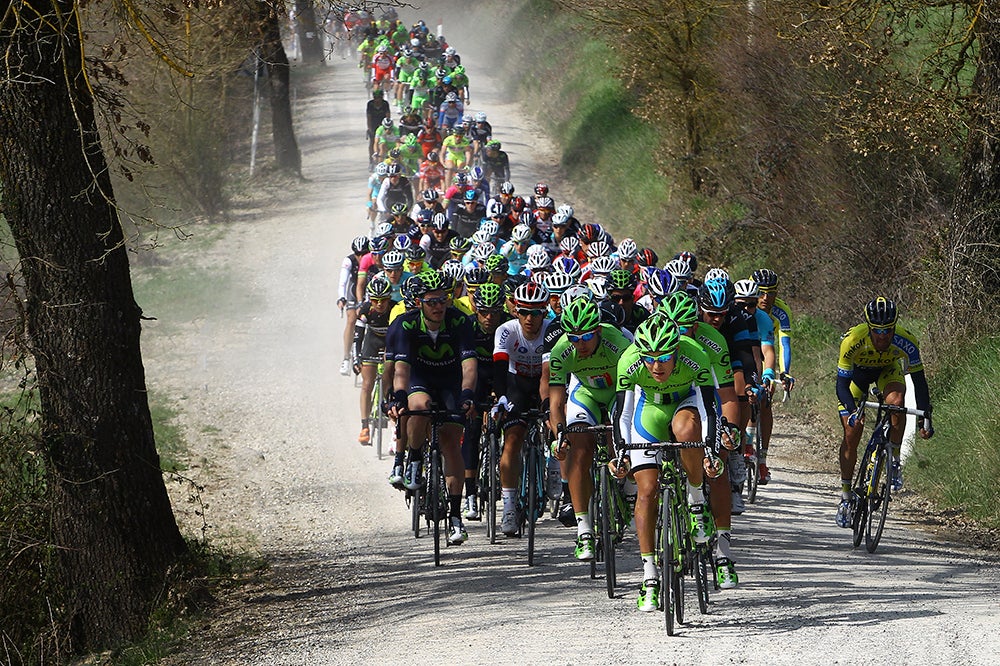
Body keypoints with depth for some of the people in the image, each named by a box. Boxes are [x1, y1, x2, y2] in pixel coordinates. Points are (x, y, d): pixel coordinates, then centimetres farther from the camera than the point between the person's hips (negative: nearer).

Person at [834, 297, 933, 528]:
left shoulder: (906, 342, -35)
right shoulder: (852, 340, -39)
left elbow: (919, 381, -25)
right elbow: (842, 384, -35)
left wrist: (925, 417, -34)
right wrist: (852, 411, -51)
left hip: (888, 370, 1)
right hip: (858, 371, -1)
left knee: (895, 402, -33)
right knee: (852, 433, -9)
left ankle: (894, 461, -12)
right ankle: (845, 495, 7)